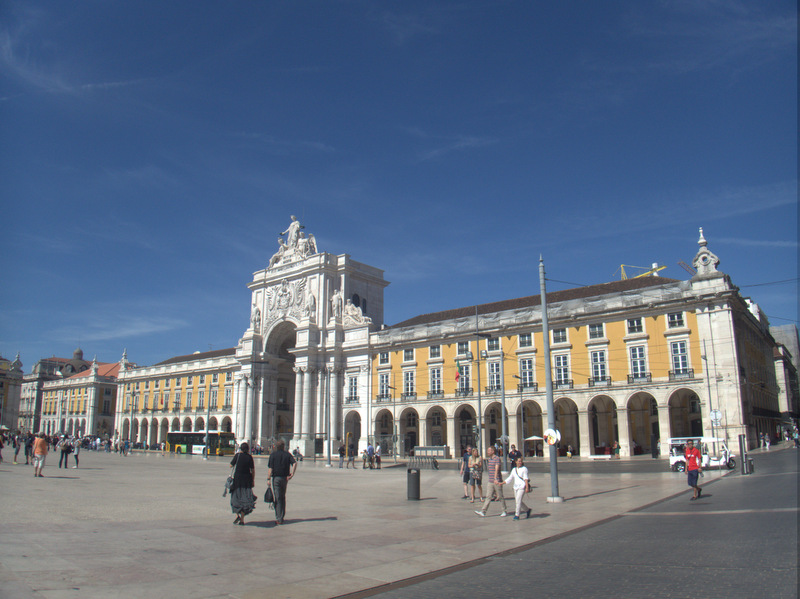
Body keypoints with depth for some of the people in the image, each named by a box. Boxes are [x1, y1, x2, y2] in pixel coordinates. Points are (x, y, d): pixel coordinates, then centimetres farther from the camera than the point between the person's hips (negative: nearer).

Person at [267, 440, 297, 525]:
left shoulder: (273, 455, 0)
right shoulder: (288, 454, 6)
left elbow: (270, 468, -8)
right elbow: (294, 463, -10)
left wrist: (268, 478, -6)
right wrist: (292, 474, -9)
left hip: (276, 477, -3)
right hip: (285, 478, 3)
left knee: (277, 498, -2)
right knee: (283, 497, 18)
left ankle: (279, 519, -4)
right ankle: (282, 516, 22)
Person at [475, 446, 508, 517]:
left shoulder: (497, 458, -13)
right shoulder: (489, 459, 13)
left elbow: (496, 469, -25)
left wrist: (495, 479, -36)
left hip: (497, 482, -7)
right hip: (490, 481, 7)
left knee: (500, 497, 4)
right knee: (488, 496, 1)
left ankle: (505, 511, 18)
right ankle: (483, 511, -4)